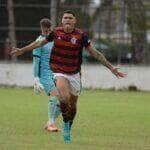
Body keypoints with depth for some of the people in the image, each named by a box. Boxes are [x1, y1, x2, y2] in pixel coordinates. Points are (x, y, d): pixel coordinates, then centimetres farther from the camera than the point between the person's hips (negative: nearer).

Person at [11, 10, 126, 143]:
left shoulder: (81, 35, -9)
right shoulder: (56, 32, -4)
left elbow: (95, 53, -5)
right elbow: (40, 43, 13)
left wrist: (111, 68, -9)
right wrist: (22, 50, 18)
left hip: (74, 74, 1)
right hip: (59, 72, -1)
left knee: (73, 105, 10)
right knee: (65, 97, -27)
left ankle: (68, 130, 33)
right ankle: (65, 122, -3)